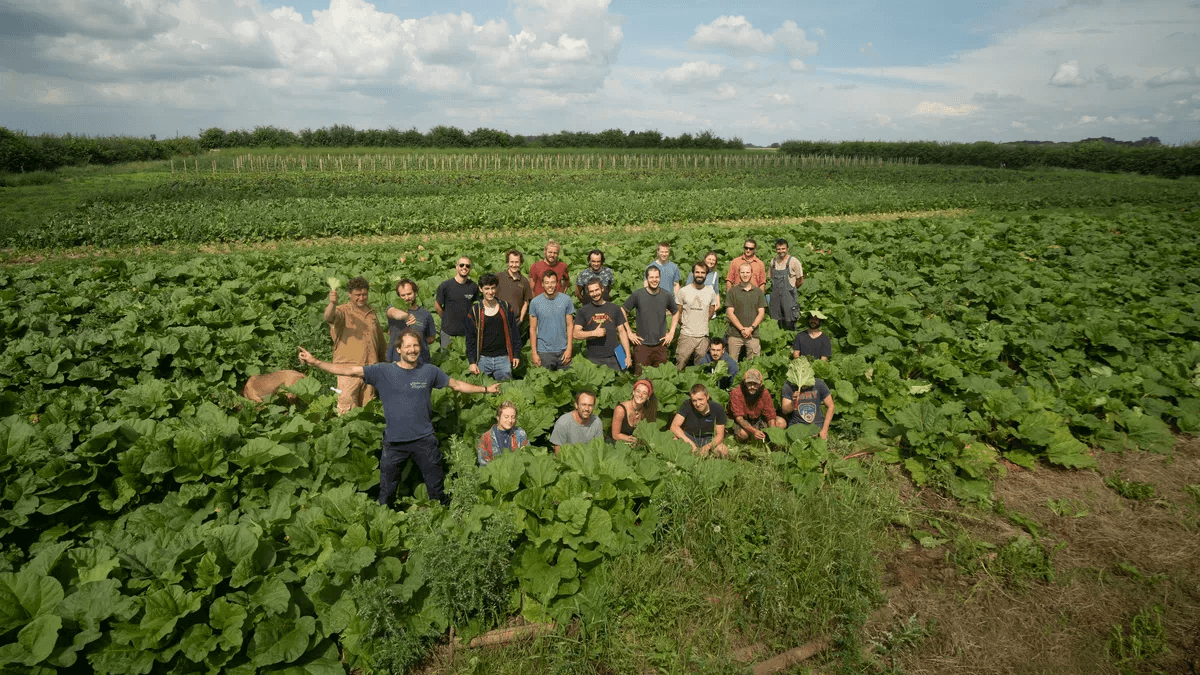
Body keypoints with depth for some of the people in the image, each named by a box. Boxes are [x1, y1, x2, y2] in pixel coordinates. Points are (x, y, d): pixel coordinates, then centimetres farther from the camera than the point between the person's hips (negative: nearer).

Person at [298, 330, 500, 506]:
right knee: (386, 491, 13)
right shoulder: (384, 372, -5)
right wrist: (315, 362, -17)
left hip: (424, 440, 1)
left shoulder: (430, 371, 0)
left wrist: (486, 389, 12)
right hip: (394, 441, -1)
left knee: (436, 487, 12)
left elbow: (456, 384, 11)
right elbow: (351, 370, -9)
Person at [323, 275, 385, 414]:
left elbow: (380, 340, 24)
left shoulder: (372, 313, 14)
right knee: (347, 408, -7)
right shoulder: (343, 311, -3)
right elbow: (328, 317, -27)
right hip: (349, 368, -5)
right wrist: (332, 303, -48)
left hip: (370, 367, 5)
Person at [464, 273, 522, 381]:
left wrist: (516, 355, 3)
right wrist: (472, 362, -3)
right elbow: (470, 339, 2)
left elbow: (515, 332, 7)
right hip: (483, 359, 0)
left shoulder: (506, 308, 4)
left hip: (503, 359, 1)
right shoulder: (474, 311, 1)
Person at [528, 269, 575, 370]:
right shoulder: (535, 302, -1)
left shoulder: (566, 300, 1)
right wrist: (534, 353, -3)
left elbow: (570, 325, 3)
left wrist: (569, 349, -4)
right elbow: (533, 329, 1)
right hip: (544, 351, -1)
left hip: (563, 350, 1)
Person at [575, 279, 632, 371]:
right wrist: (594, 333, -16)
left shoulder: (614, 309, 10)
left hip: (614, 357, 1)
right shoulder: (583, 311, 6)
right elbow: (576, 334, -1)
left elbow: (622, 332, 9)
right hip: (594, 359, -1)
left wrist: (628, 355, 3)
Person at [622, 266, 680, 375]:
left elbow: (676, 313, 18)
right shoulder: (638, 295, -5)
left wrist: (671, 333, 9)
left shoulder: (666, 296, 2)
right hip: (642, 344, -2)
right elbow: (623, 311, 3)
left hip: (660, 345, 2)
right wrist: (629, 333, 0)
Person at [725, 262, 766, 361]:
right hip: (735, 334, -1)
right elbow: (730, 313, -1)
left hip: (753, 334, 2)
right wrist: (742, 329, -11)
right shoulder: (732, 292, 5)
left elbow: (761, 312, 7)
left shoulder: (758, 291, 12)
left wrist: (751, 328, -8)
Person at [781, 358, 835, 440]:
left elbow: (830, 406, 1)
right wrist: (793, 403, -28)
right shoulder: (788, 386, -6)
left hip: (817, 425, 1)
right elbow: (785, 411, -6)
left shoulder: (819, 384, -5)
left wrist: (824, 430, -5)